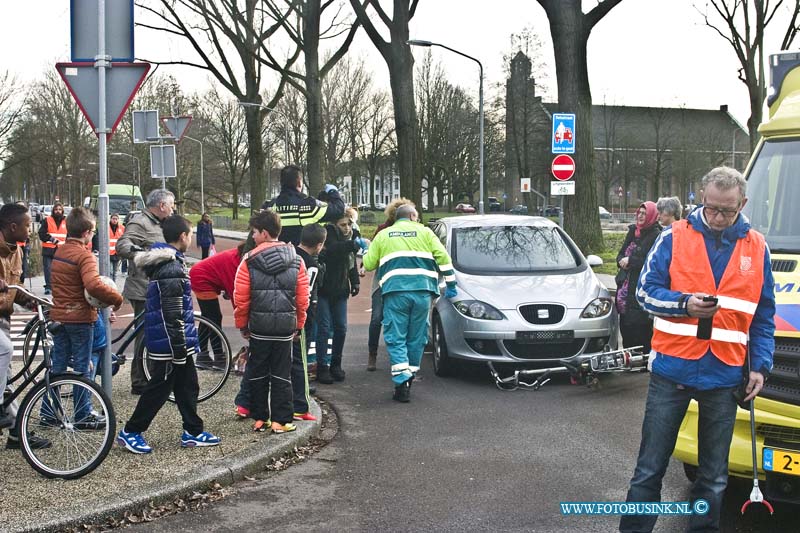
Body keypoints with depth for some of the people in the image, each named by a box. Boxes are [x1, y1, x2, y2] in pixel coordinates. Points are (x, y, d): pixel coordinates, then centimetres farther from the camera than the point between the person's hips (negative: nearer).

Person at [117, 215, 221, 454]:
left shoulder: (163, 262, 11)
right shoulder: (172, 268, -22)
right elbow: (173, 315, -24)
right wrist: (180, 348, -20)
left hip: (173, 342, 10)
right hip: (170, 343, -10)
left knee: (187, 386, 15)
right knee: (159, 388, 1)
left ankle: (193, 432, 23)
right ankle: (130, 432, 11)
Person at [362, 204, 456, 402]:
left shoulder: (383, 235, 18)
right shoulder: (424, 232, 17)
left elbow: (368, 264, 14)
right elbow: (443, 257, 8)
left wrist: (365, 250, 36)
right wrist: (450, 283, 14)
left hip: (395, 291, 0)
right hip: (422, 289, 0)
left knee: (396, 338, -1)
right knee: (417, 337, 10)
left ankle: (402, 382, -13)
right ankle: (409, 377, 16)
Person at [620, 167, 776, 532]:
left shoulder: (757, 248, 8)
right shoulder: (673, 238, -1)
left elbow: (764, 317, 14)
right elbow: (646, 290, 0)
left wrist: (760, 366, 6)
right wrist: (684, 303, -17)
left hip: (725, 377, 2)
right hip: (672, 369, -2)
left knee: (714, 478, 11)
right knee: (650, 468, 5)